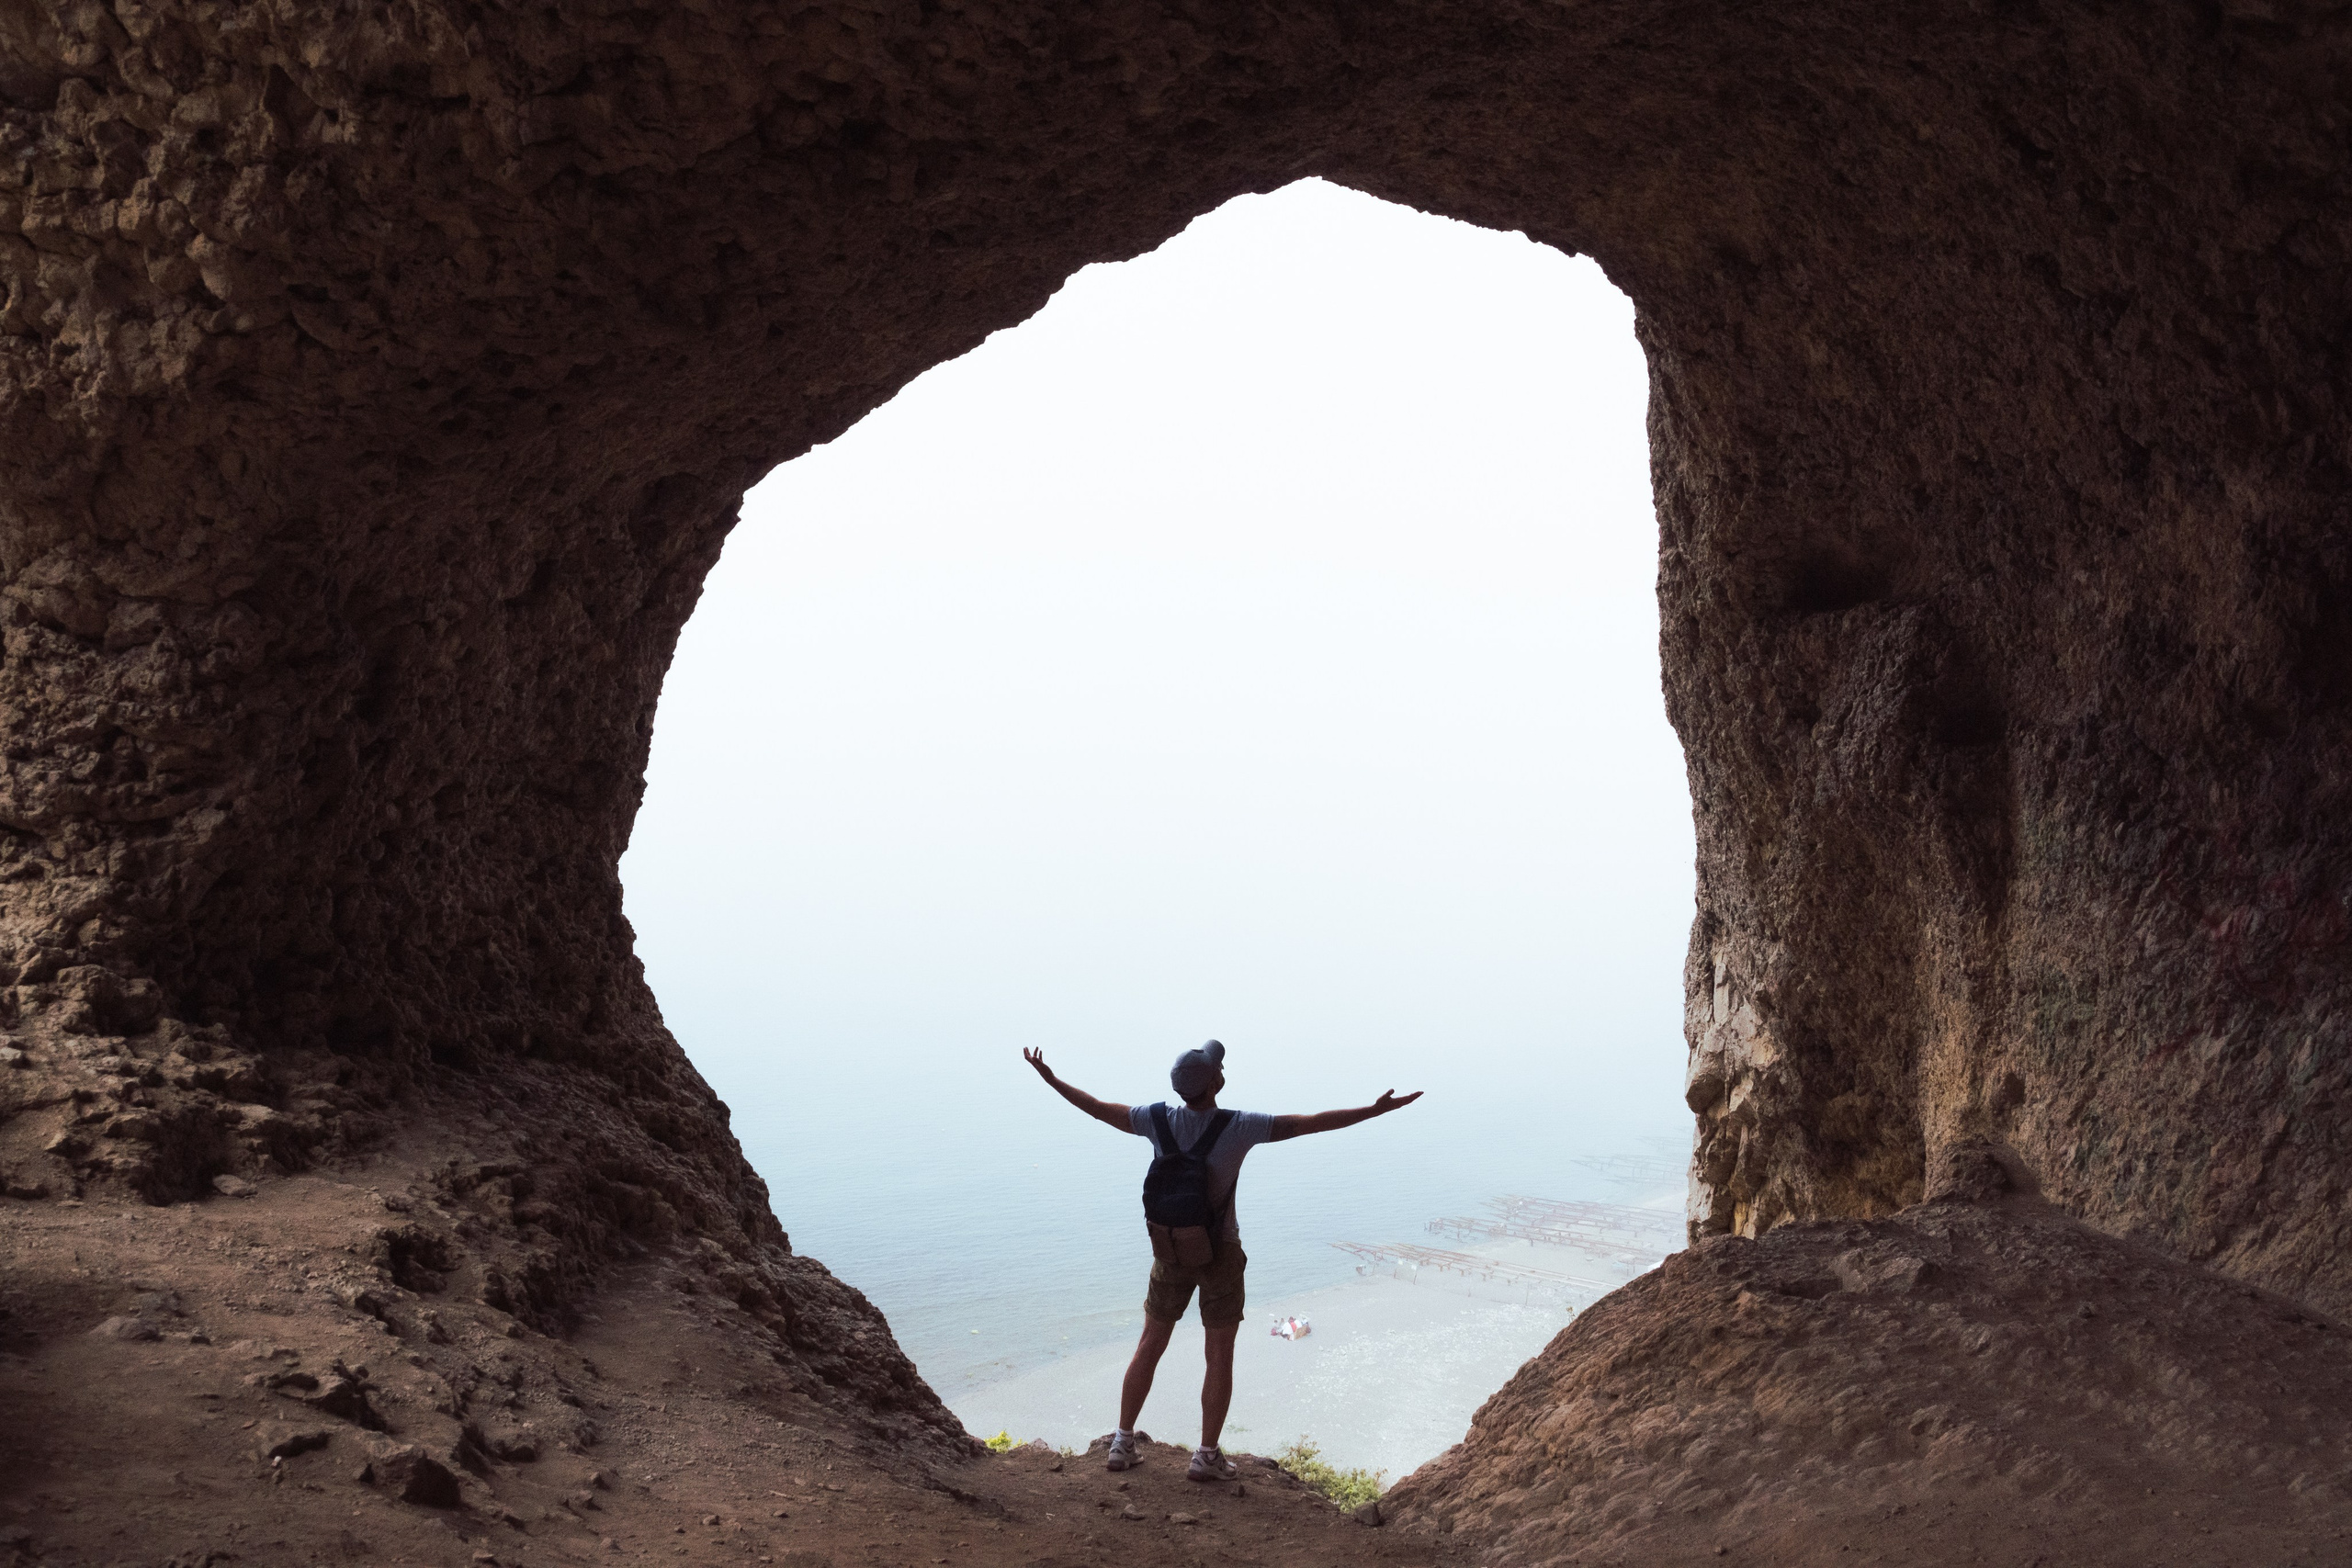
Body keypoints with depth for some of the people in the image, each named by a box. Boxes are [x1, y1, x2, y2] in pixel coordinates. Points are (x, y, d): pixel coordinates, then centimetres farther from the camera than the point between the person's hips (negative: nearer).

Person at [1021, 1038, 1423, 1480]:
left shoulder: (1159, 1119, -12)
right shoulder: (1239, 1126, -22)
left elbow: (1097, 1108, 0)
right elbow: (1312, 1123, -24)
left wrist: (1049, 1078, 13)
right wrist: (1376, 1110, -22)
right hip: (1221, 1254, -3)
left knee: (1150, 1346, 16)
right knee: (1220, 1357, 10)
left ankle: (1122, 1444, 19)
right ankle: (1206, 1457, 13)